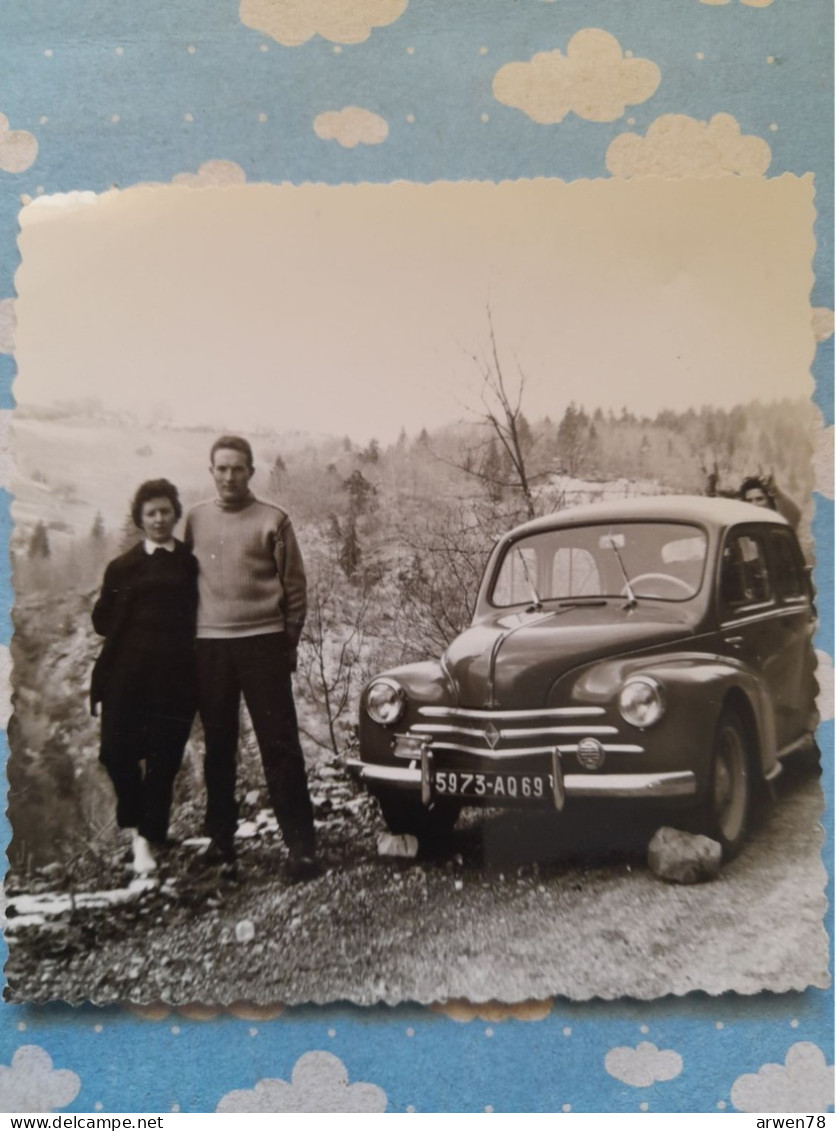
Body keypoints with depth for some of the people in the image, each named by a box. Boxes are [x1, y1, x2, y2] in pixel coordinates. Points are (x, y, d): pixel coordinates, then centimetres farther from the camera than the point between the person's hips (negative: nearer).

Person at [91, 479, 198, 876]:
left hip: (175, 675, -1)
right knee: (117, 752, -3)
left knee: (163, 759, 2)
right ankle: (137, 822, 24)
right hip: (128, 673, 1)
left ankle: (148, 840, 16)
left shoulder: (191, 564, 6)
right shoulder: (124, 567, 10)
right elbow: (102, 622, 5)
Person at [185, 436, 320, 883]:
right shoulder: (195, 519, 9)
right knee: (218, 747, 10)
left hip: (262, 643, -3)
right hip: (209, 645, 3)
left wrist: (289, 642, 0)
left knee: (279, 745, -3)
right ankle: (221, 841, 20)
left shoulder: (272, 520, 1)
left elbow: (294, 585, 3)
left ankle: (300, 844, 1)